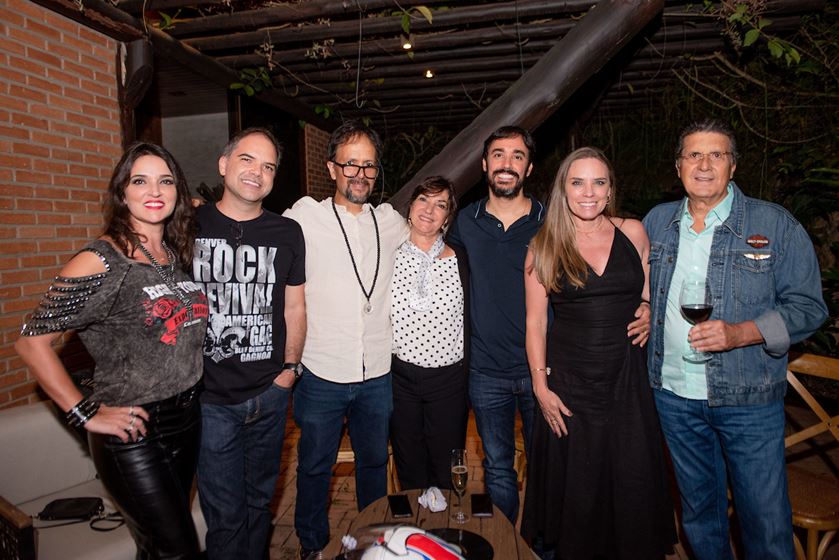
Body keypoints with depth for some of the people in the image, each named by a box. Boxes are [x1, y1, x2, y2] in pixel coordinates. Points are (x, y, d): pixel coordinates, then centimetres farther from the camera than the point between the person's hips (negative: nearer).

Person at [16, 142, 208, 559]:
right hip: (133, 434, -6)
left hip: (187, 419, 6)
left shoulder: (176, 254, 5)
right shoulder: (102, 261, -15)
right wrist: (86, 414, -15)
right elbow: (32, 342, -14)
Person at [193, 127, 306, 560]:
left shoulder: (287, 233, 3)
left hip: (270, 394, 2)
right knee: (225, 514, 8)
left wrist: (289, 366, 2)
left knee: (260, 499, 20)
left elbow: (294, 306, 7)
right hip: (210, 397, -2)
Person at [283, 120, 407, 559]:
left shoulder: (390, 222, 3)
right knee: (314, 466, 16)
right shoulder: (304, 218, -8)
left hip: (378, 374, 3)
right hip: (321, 374, -3)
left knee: (374, 462, 21)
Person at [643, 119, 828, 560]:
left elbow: (807, 306, -7)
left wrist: (739, 333, -22)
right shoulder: (656, 222, 5)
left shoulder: (776, 225, -6)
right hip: (674, 392, 3)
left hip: (749, 399, -3)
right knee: (698, 507, 20)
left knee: (766, 516, 8)